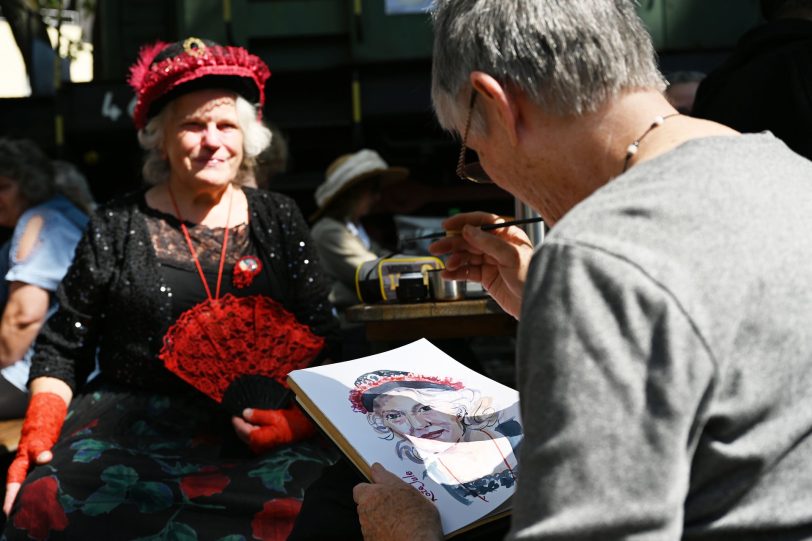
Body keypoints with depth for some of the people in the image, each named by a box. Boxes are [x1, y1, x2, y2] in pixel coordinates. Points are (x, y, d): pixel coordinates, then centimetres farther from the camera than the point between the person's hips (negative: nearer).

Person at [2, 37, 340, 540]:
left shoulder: (279, 220, 11)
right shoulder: (117, 227, 8)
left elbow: (322, 346, 8)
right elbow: (62, 351, 10)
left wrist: (296, 419, -11)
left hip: (261, 434, 0)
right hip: (131, 426, 0)